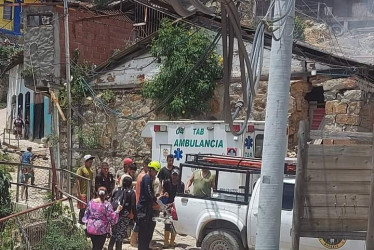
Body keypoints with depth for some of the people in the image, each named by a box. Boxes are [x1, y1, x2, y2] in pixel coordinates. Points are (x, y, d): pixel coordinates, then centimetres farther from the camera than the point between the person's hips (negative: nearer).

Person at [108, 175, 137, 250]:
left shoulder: (117, 190, 8)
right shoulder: (131, 192, -3)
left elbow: (111, 201, 9)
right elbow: (133, 206, -7)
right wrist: (135, 217, 0)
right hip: (124, 216, -4)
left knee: (113, 235, 17)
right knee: (120, 237, 4)